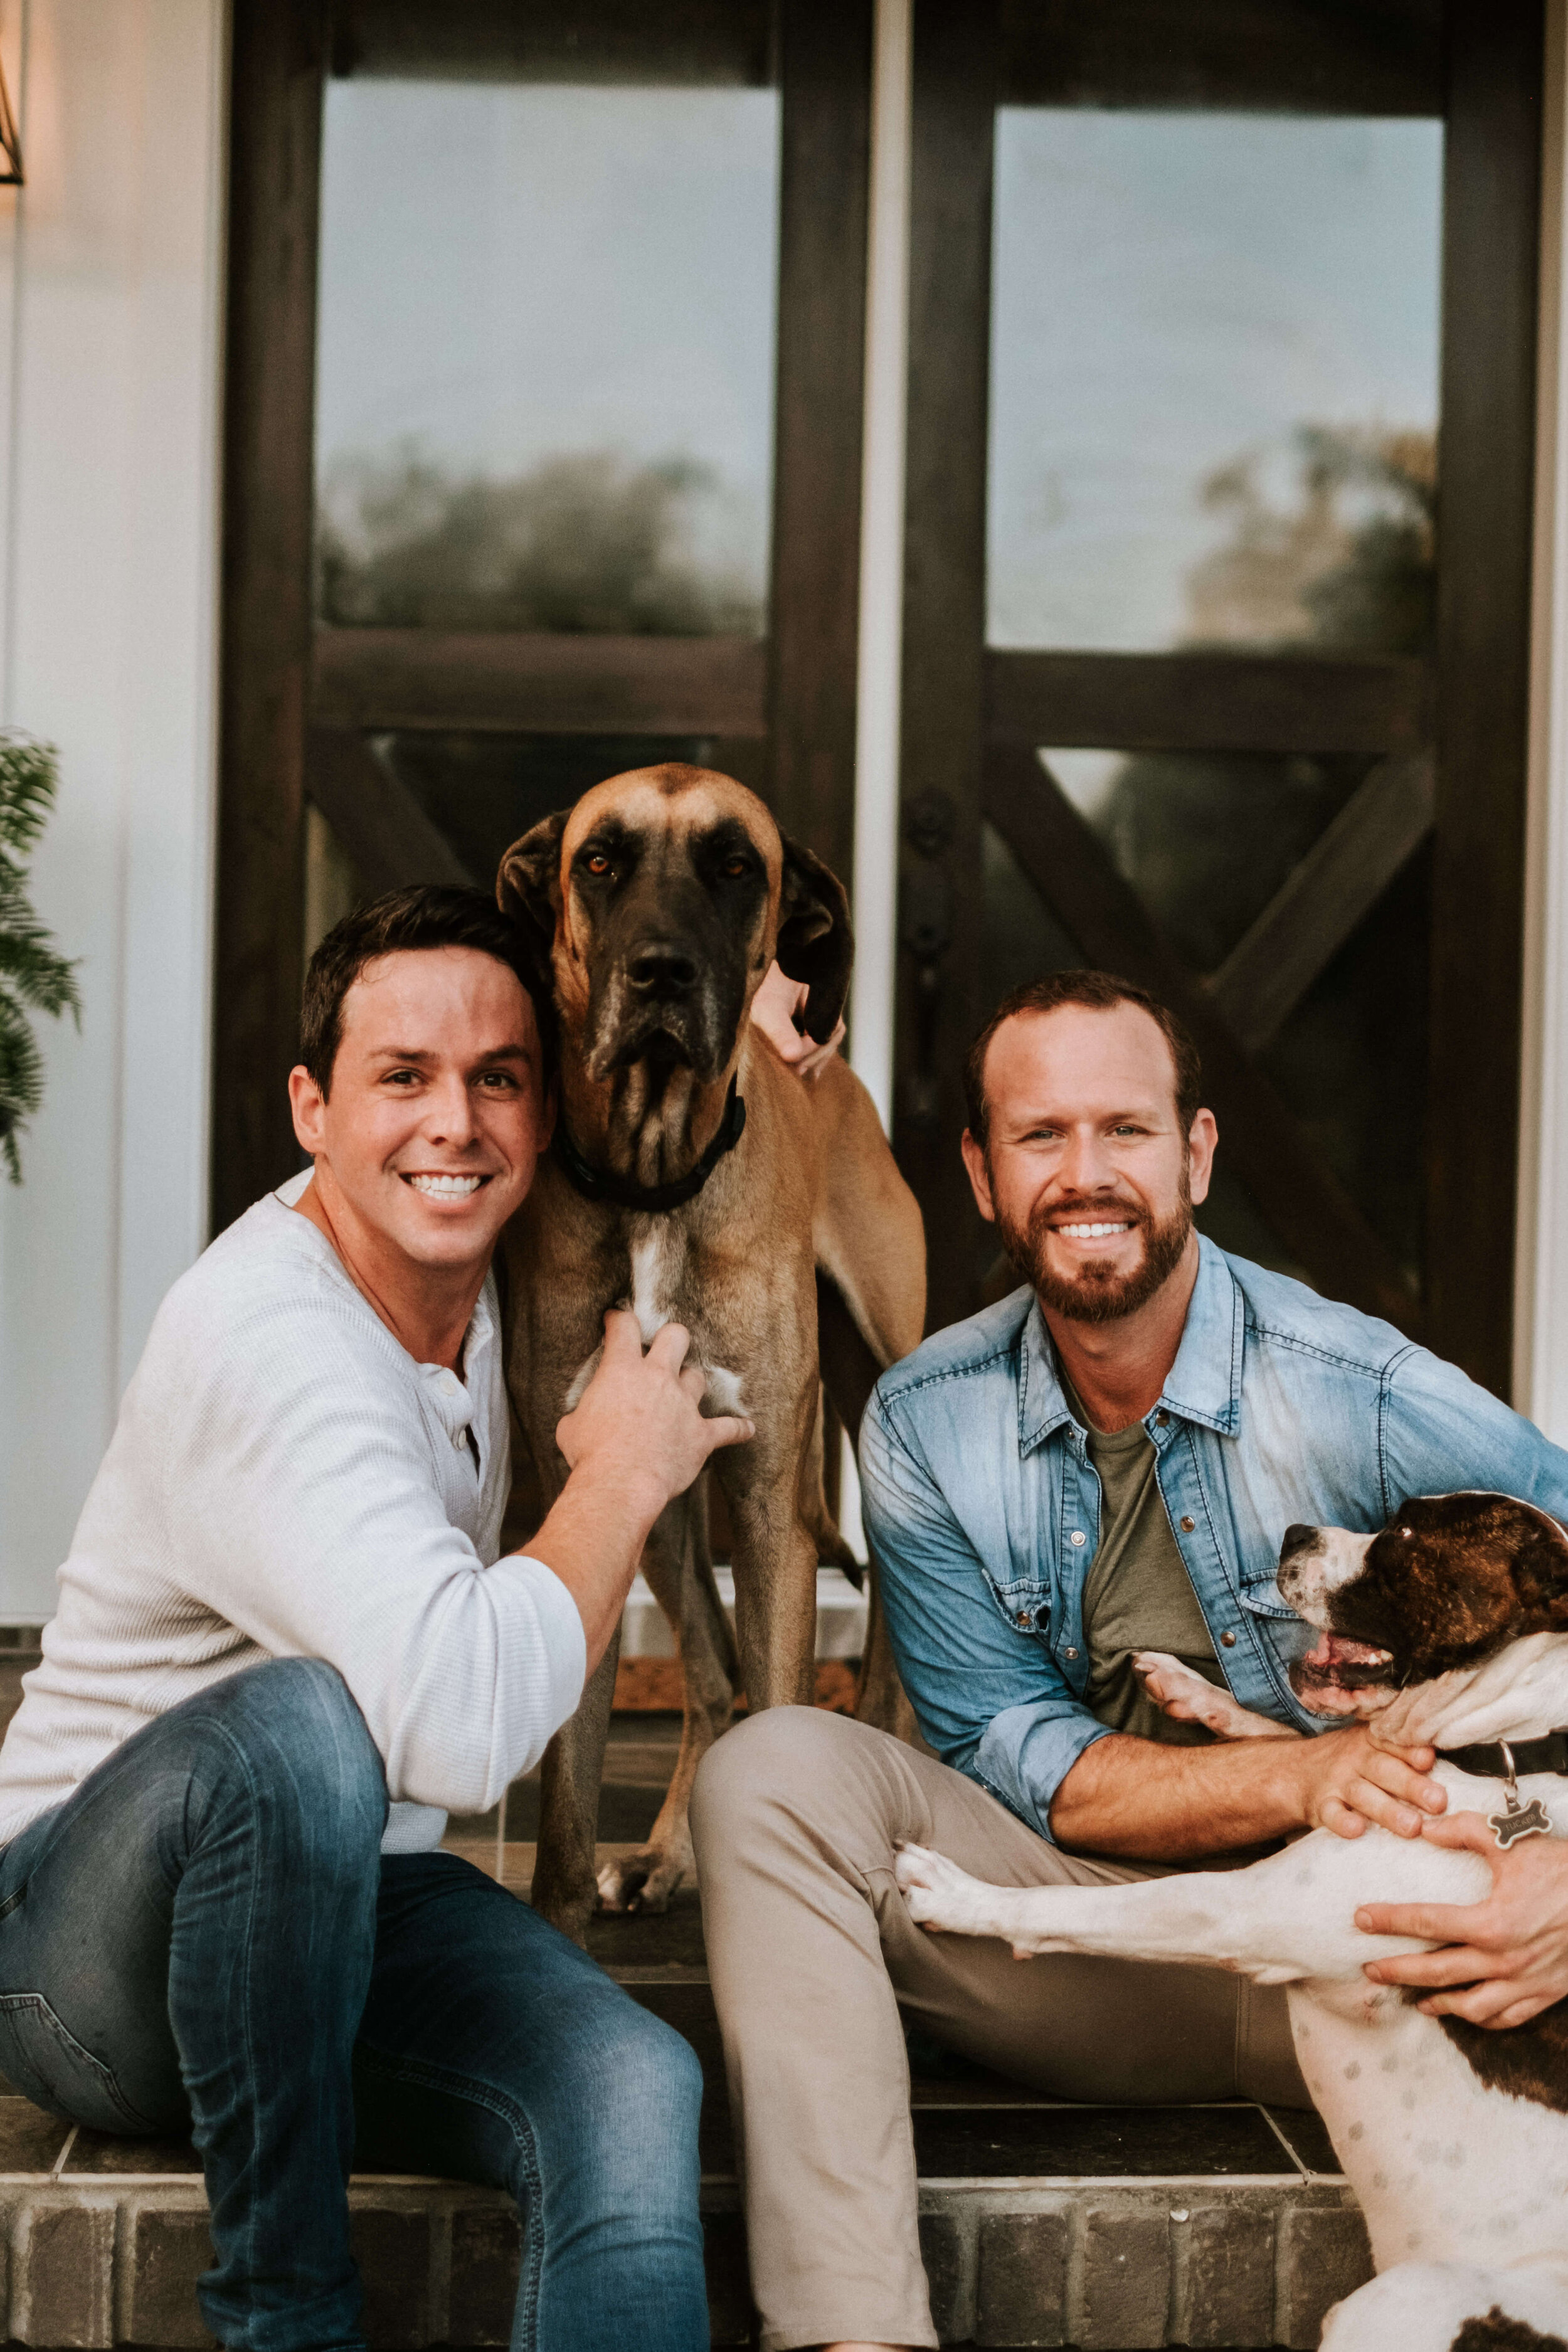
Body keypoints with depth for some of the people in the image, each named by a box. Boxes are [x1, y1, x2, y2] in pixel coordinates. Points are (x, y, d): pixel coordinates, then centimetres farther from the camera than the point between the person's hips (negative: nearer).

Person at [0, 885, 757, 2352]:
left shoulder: (479, 1269, 2)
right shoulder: (262, 1340, -25)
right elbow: (464, 1726, -40)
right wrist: (622, 1474, -23)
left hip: (342, 1902, 6)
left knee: (633, 2090, -27)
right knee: (301, 1720, -40)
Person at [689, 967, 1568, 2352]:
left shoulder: (1359, 1396, -12)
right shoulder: (925, 1428, -2)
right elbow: (1015, 1758, -3)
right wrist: (1300, 1774, -20)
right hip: (1093, 1953, 3)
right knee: (776, 1769, -21)